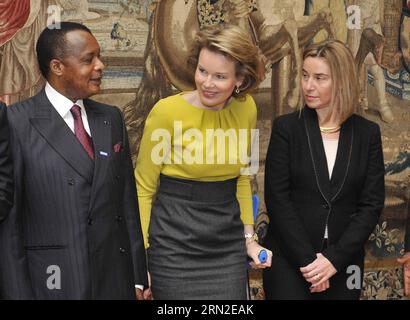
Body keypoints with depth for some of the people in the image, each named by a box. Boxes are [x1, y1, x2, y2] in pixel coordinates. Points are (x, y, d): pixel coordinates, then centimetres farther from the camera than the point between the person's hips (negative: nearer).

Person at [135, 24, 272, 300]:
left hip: (229, 245, 4)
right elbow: (144, 188, -5)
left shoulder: (246, 108, 0)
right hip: (176, 245, -4)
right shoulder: (167, 111, -14)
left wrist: (249, 238, 11)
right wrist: (139, 255, -8)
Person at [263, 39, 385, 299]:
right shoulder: (286, 127, -3)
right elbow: (277, 199, -7)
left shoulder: (368, 133, 2)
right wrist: (307, 259, -13)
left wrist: (334, 259, -11)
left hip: (343, 263, 2)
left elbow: (372, 204, -1)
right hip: (289, 259, -1)